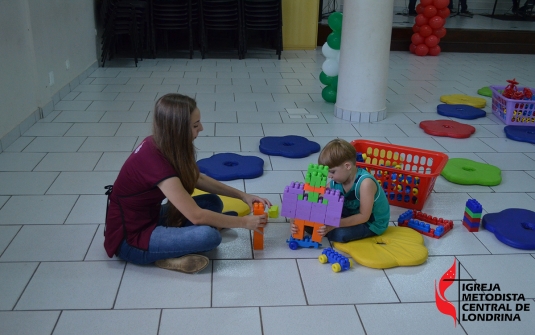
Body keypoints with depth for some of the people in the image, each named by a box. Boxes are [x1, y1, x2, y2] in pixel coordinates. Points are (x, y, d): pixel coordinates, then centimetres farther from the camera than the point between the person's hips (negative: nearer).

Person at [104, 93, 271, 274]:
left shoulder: (159, 145, -4)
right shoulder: (154, 161, -30)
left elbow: (197, 179, 10)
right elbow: (196, 215, -28)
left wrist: (242, 195, 4)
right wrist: (245, 222, -16)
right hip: (130, 239, -9)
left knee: (213, 202, 5)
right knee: (209, 236, -26)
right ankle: (169, 257, -5)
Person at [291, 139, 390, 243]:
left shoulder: (365, 183, -33)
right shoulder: (335, 182, -13)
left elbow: (364, 216, -30)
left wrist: (334, 225, -37)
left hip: (372, 223, -6)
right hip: (353, 213, 6)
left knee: (340, 234, -29)